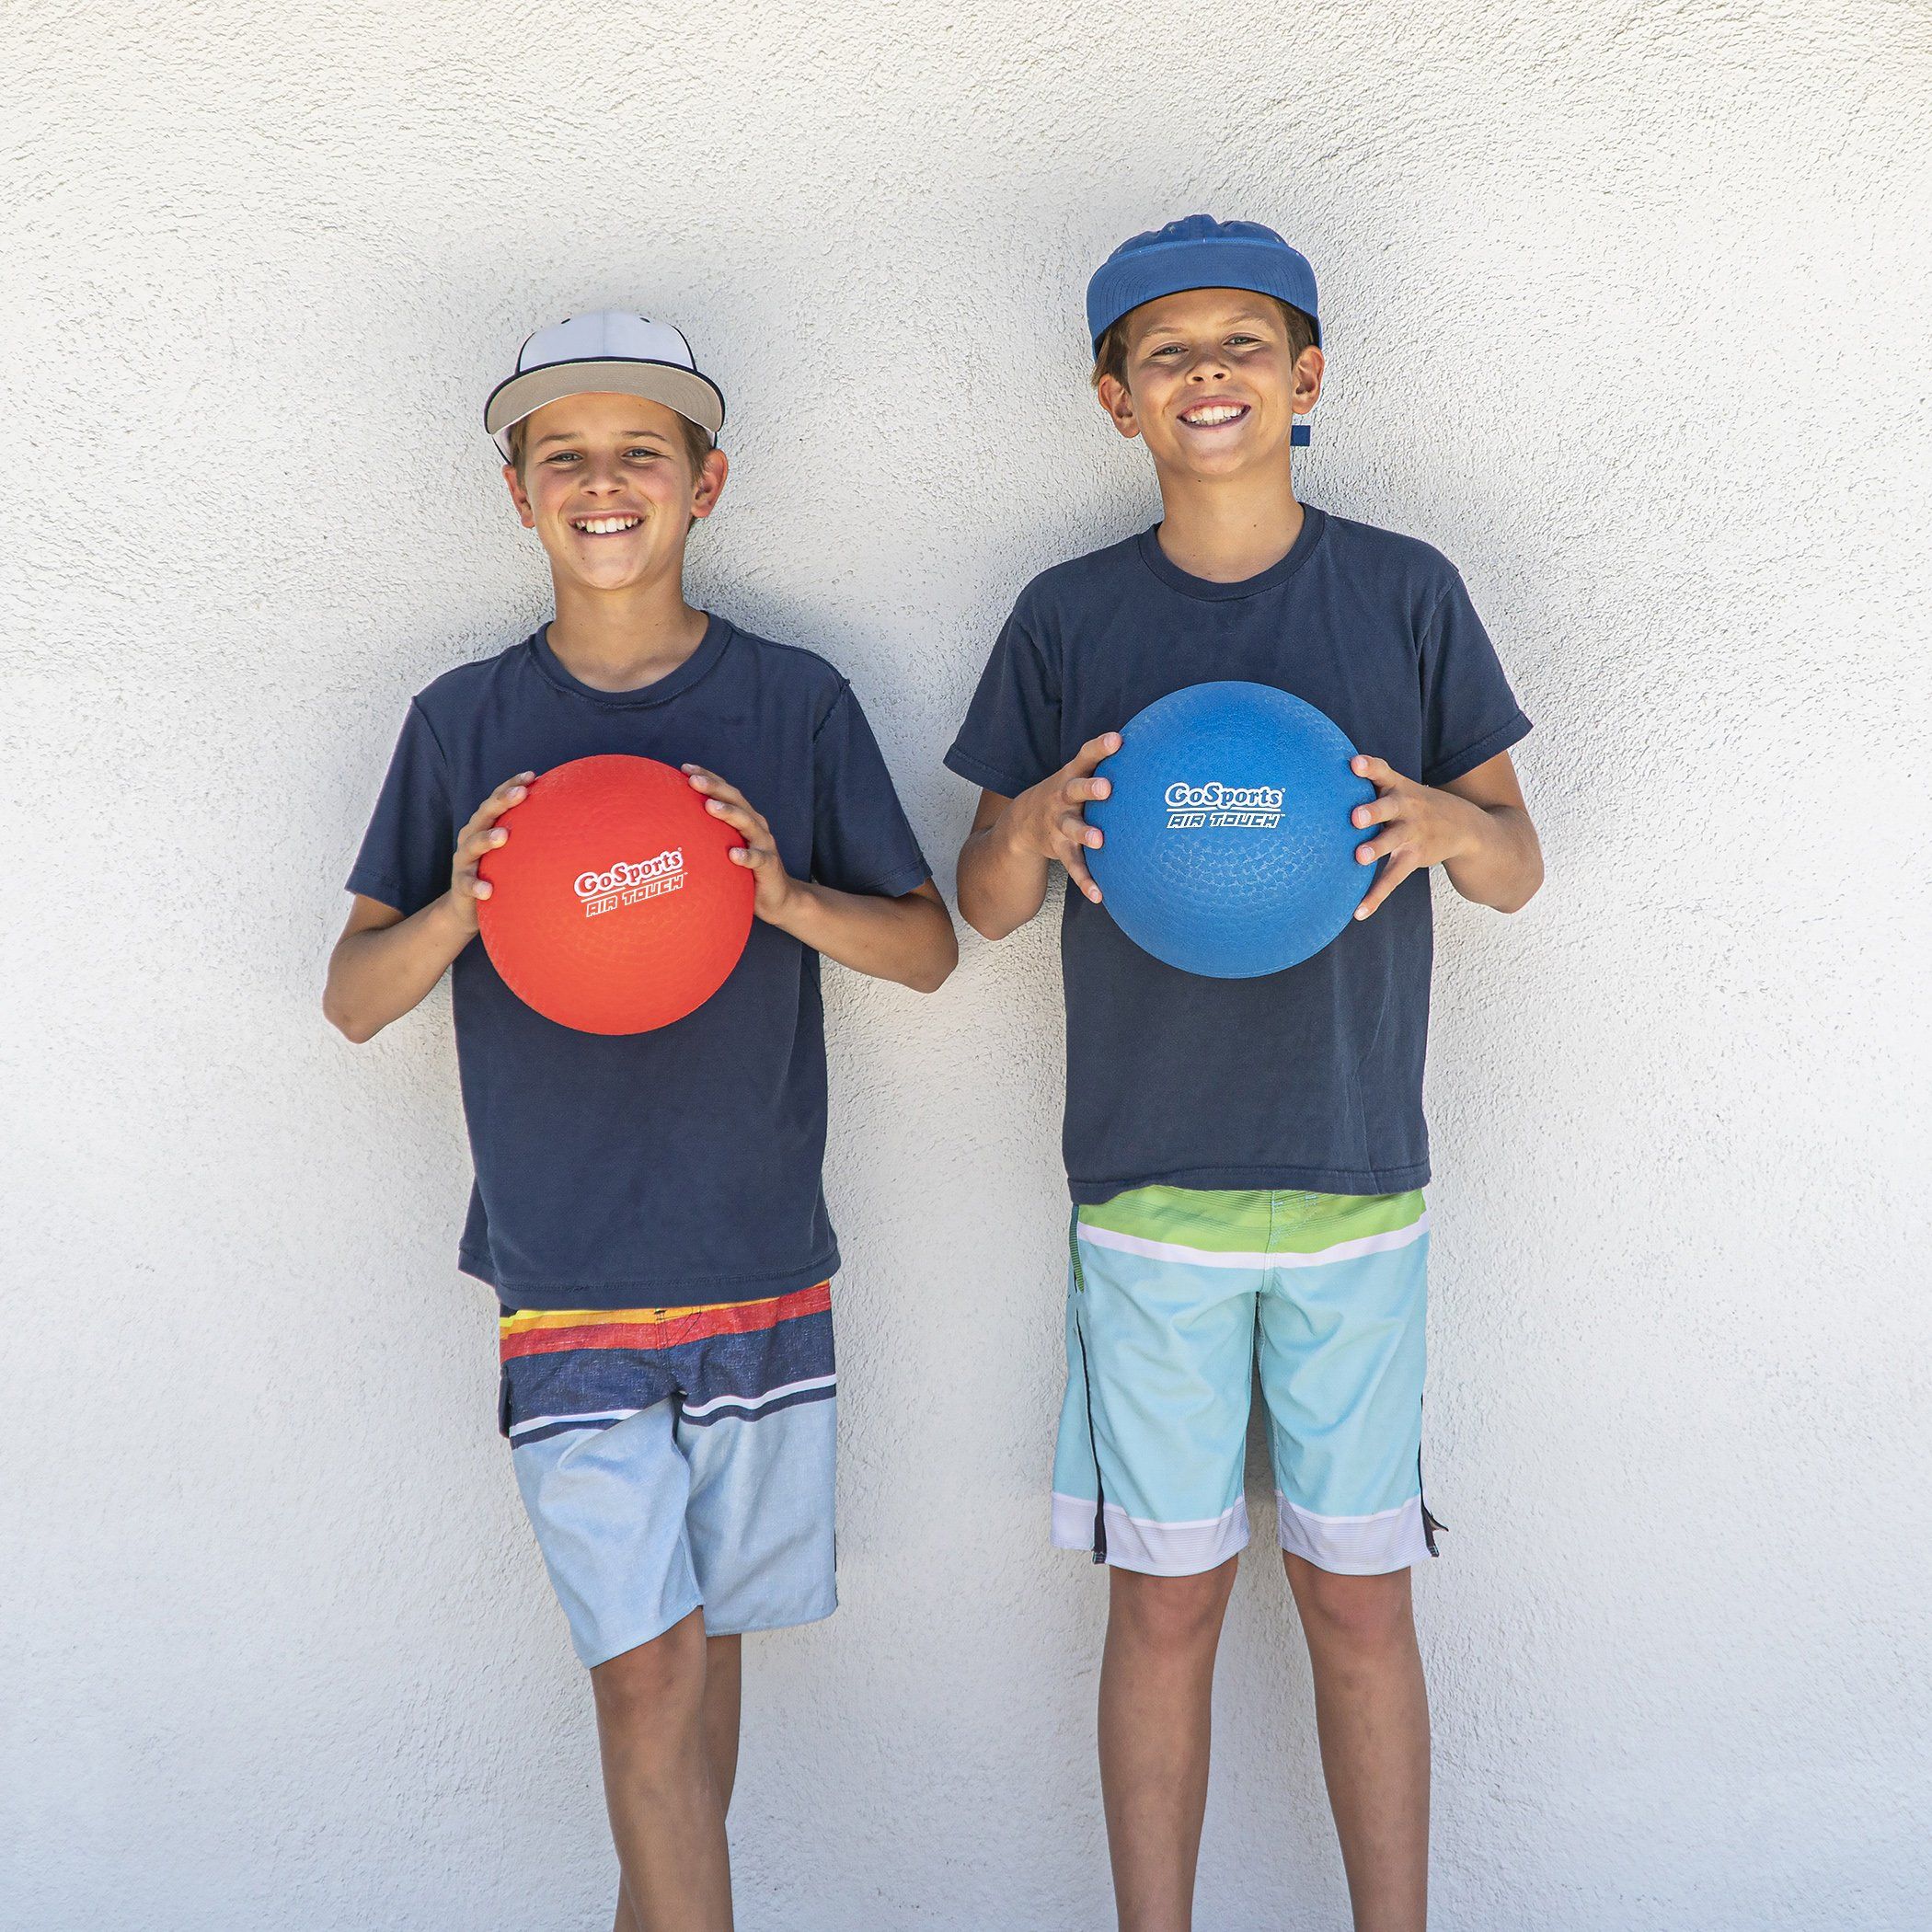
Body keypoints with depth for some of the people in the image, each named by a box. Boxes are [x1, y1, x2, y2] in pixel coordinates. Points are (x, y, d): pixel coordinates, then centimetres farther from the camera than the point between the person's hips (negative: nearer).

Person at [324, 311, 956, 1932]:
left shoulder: (796, 703, 0)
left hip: (761, 1269, 1)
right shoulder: (465, 722, 2)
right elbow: (353, 998, 4)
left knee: (707, 1636, 13)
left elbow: (929, 948, 2)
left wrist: (783, 894, -17)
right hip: (565, 1282, -1)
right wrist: (457, 909, -18)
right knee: (645, 1666, -3)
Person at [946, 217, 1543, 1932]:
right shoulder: (1070, 619, 3)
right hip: (1146, 1194, 0)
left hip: (1360, 1183, 0)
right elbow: (983, 909, 5)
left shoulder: (1407, 594, 2)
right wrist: (1033, 825, -17)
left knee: (1359, 1600, 8)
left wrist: (1442, 819, -18)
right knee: (1165, 1605, 8)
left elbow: (1518, 870, 5)